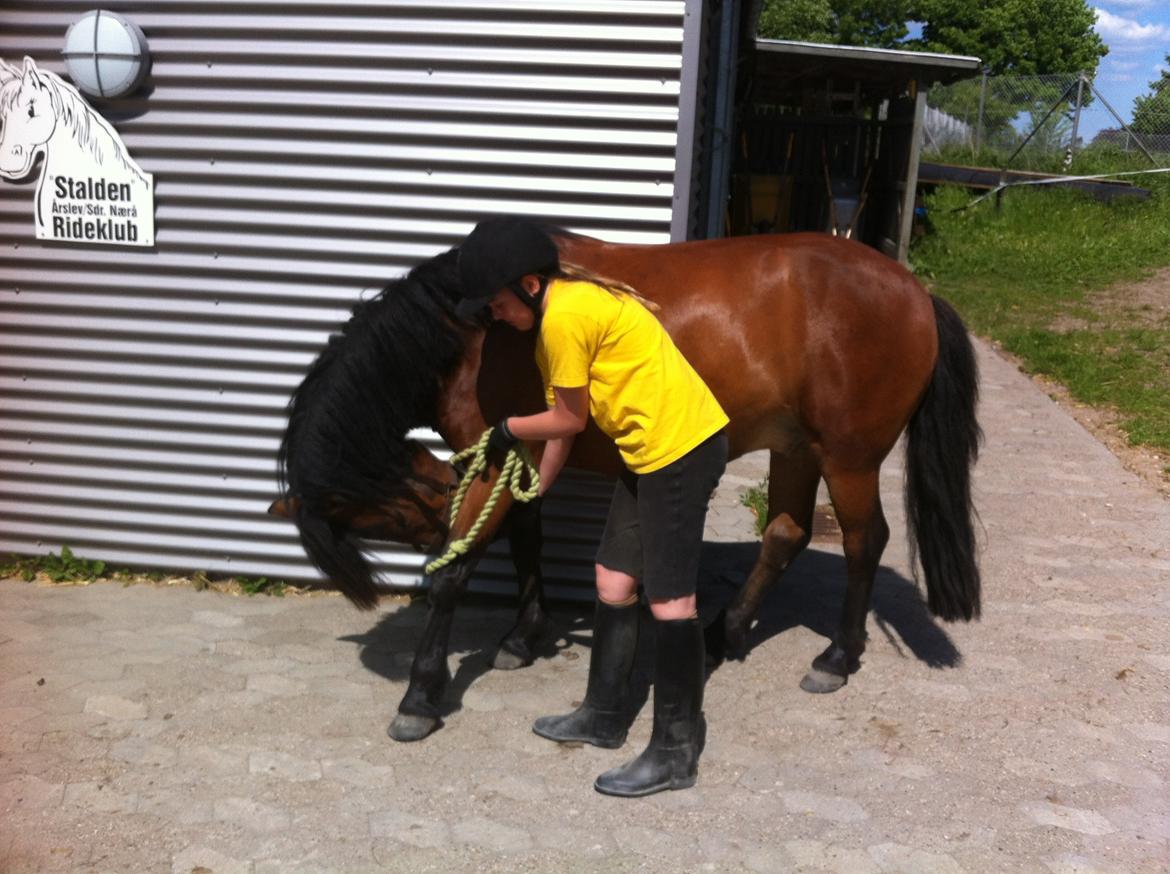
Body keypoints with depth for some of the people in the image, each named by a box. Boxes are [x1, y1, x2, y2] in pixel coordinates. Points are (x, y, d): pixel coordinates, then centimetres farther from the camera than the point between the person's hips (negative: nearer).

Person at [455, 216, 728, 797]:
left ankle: (676, 753, 6)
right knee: (614, 580, 15)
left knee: (669, 598, -5)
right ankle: (604, 715, 30)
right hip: (653, 448, 10)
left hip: (680, 447, -10)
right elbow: (568, 418, 18)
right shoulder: (567, 304, 14)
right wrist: (536, 489, 22)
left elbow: (568, 420, -7)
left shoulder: (563, 317, -17)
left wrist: (509, 430, 9)